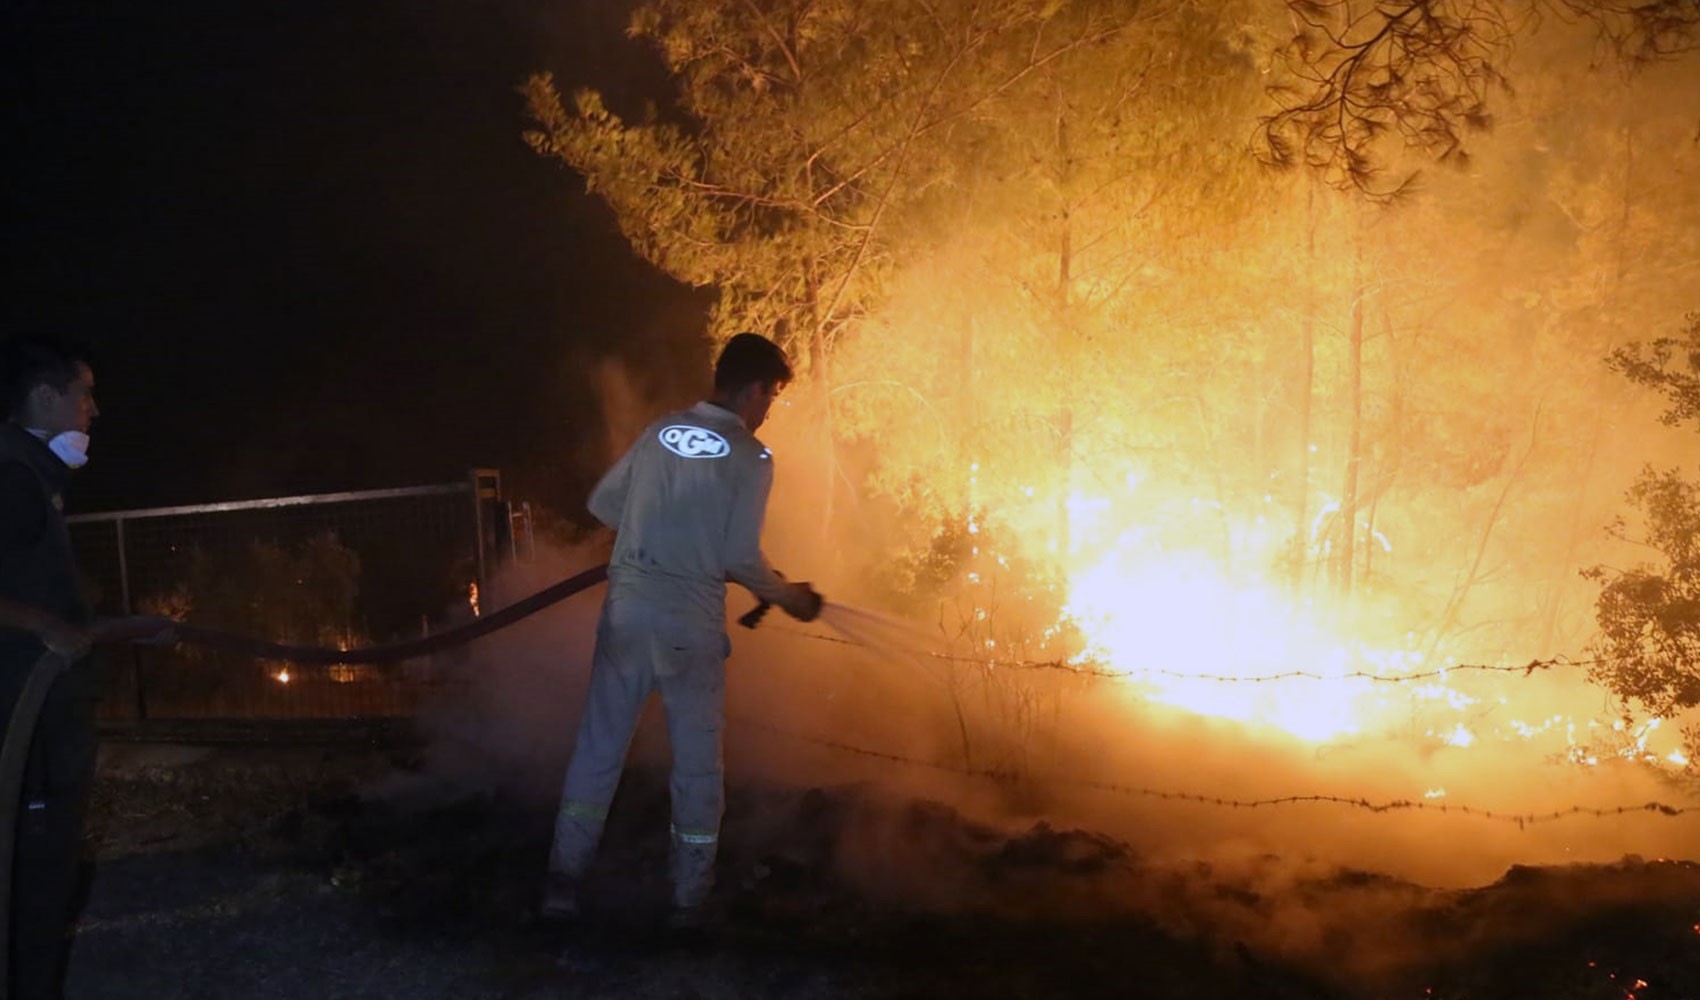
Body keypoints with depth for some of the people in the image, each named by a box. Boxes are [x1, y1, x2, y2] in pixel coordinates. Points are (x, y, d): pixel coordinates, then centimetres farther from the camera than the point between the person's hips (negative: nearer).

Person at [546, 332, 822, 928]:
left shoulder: (659, 433, 7)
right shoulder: (750, 458, -7)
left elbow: (602, 505, 14)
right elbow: (741, 559, -11)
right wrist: (788, 597, 6)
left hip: (627, 609, 4)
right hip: (690, 623, -4)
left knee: (599, 744, 12)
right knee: (697, 761, 10)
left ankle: (564, 879, 13)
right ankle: (690, 898, 17)